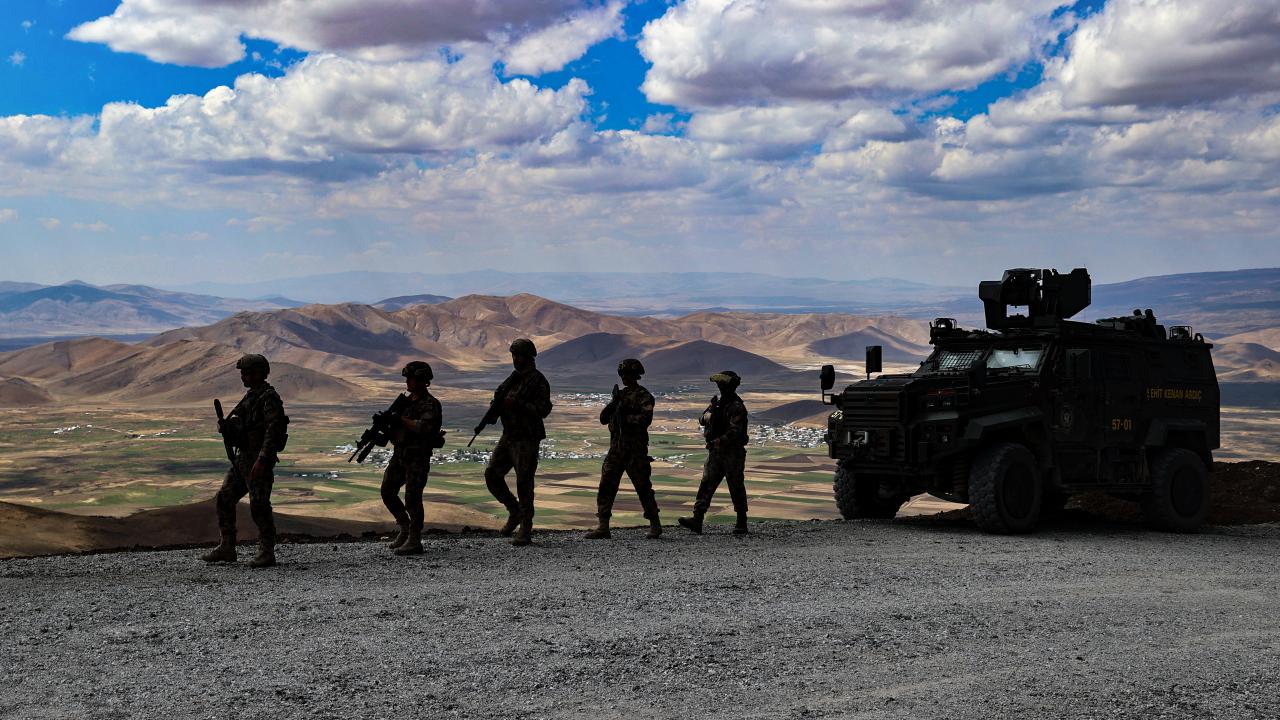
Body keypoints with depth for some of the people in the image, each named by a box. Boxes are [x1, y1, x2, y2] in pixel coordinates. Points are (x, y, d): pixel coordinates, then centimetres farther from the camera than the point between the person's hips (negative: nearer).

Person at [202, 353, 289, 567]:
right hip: (243, 456, 10)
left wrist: (261, 460, -29)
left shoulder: (270, 398, -14)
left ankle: (267, 553, 0)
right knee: (224, 499, 10)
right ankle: (227, 549, 17)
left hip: (259, 459, -10)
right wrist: (226, 426, 1)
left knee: (259, 506, -8)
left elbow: (273, 431, -23)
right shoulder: (251, 396, 15)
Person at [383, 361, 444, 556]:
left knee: (412, 499, -9)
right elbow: (396, 423, 16)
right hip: (399, 454, 8)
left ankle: (414, 541, -3)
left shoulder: (431, 405, -12)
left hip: (418, 458, -8)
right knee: (387, 492, 9)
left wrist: (402, 419, -19)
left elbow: (424, 427, -28)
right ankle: (405, 528, 24)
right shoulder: (406, 401, 13)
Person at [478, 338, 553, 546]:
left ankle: (525, 530, 2)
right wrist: (492, 412, -3)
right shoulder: (513, 378, 13)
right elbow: (499, 399, 19)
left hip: (527, 439, -8)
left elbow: (543, 410, -18)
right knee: (492, 475, 1)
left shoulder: (538, 381, -11)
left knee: (524, 483, -6)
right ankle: (514, 512, 19)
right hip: (508, 436, 8)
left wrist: (517, 404, -24)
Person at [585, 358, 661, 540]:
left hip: (635, 450, -7)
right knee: (606, 486, -1)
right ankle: (603, 527, 1)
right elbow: (603, 419, 11)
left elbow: (646, 419, -20)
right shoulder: (621, 394, 15)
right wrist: (613, 403, -5)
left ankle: (655, 525, 12)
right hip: (616, 448, 7)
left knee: (643, 488, -1)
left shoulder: (643, 396, -5)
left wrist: (626, 417, -15)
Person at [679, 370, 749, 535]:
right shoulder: (717, 401, 12)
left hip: (733, 453, -8)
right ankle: (697, 520, -4)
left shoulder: (737, 407, -15)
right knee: (706, 485, 0)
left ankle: (742, 524, 11)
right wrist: (705, 417, -3)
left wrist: (718, 442, -30)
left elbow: (735, 431, -24)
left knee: (736, 488, 1)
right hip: (715, 453, 8)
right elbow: (702, 420, 20)